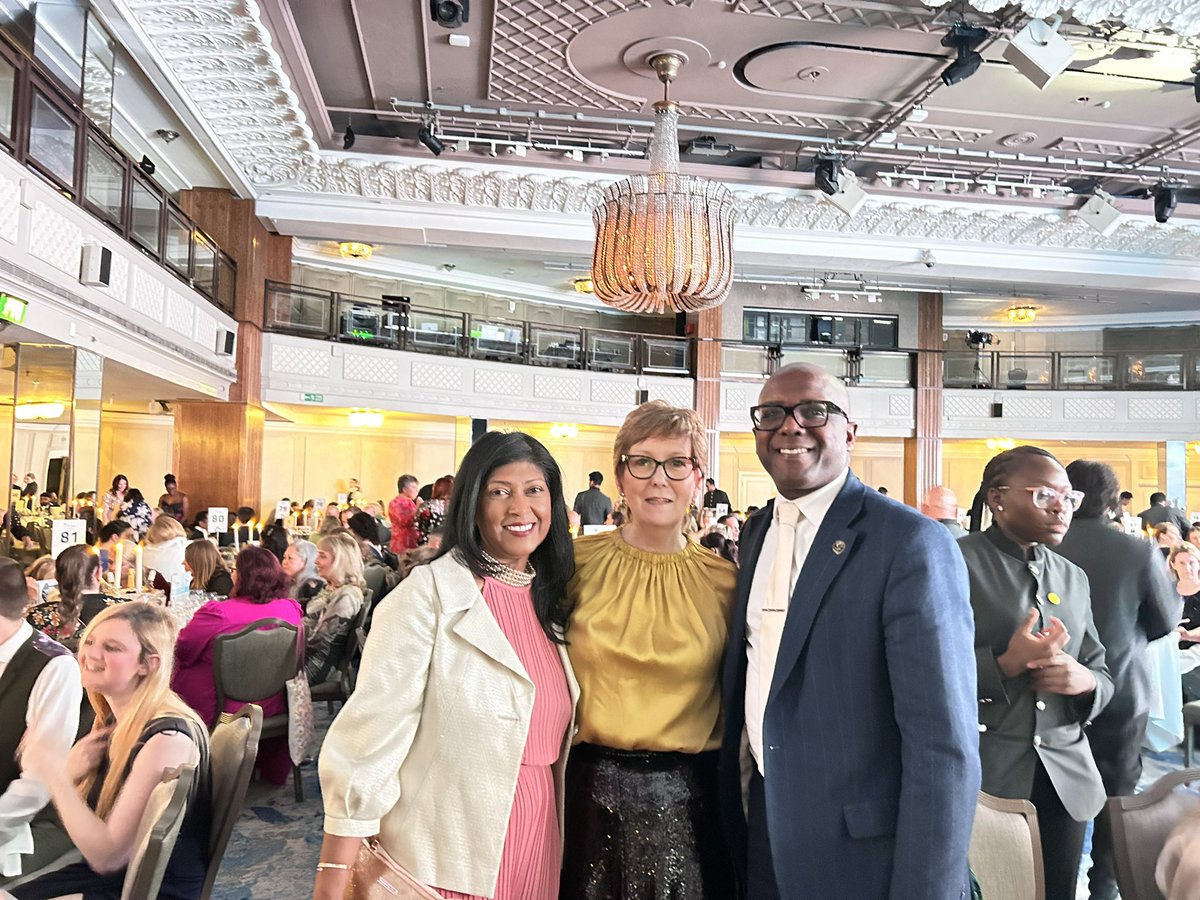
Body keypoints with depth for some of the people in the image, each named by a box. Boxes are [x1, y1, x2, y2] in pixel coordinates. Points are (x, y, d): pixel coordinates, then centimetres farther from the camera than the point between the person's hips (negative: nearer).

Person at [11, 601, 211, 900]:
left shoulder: (168, 739, -25)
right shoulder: (115, 721, 1)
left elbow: (107, 856, -22)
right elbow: (83, 820, 10)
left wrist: (55, 775, -24)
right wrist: (71, 773, -10)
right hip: (101, 874, 7)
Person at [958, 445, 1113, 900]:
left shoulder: (1074, 578, 12)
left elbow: (1102, 674, 17)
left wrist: (1085, 681, -7)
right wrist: (1005, 663, -24)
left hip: (1067, 777, 6)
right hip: (979, 775, -6)